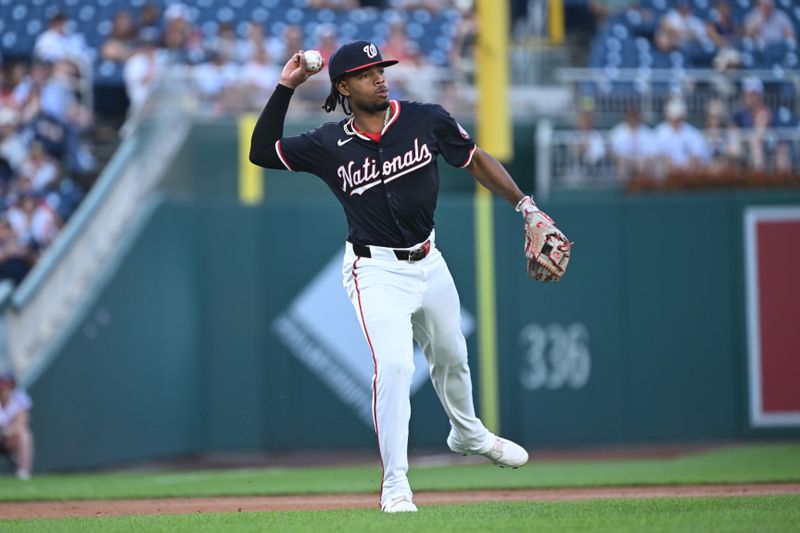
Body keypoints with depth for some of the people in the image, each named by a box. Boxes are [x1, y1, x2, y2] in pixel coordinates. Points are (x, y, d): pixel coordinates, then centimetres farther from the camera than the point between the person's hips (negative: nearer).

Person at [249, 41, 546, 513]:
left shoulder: (426, 120, -7)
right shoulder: (330, 145, -9)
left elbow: (476, 159, 3)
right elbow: (261, 152, -11)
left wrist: (525, 205, -4)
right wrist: (285, 89, -17)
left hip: (428, 262, 4)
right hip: (377, 273, -4)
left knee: (452, 356, 22)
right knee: (394, 365, -19)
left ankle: (469, 435, 52)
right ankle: (395, 486, -11)